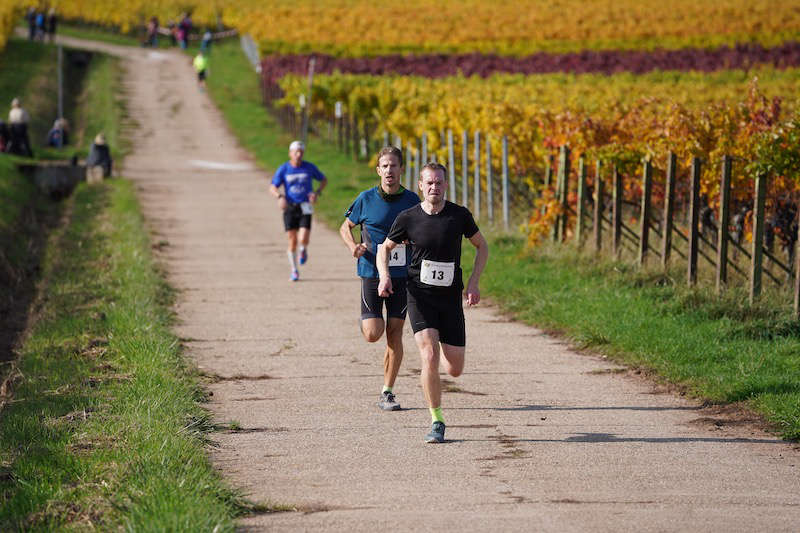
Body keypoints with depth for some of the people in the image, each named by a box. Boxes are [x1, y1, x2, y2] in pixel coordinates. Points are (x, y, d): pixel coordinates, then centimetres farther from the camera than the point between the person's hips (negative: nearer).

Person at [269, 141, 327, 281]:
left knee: (304, 239, -16)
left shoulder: (309, 167, 0)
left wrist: (317, 193, -7)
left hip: (305, 208, 0)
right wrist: (280, 197, -23)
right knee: (292, 240, -2)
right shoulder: (283, 169, -2)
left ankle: (303, 250, 22)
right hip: (289, 207, 0)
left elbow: (324, 180, 12)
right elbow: (272, 188, -1)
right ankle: (294, 271, 13)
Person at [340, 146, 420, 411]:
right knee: (373, 334, -11)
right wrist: (353, 247, -9)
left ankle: (387, 392, 9)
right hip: (372, 273, -1)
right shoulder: (366, 199, -2)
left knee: (394, 335, 0)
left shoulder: (411, 200, 2)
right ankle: (367, 319, 26)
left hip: (402, 276, 1)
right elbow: (346, 227, 11)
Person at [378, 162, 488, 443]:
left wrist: (473, 281, -2)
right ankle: (436, 422, -8)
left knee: (454, 369, 1)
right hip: (420, 296, -2)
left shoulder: (460, 215, -3)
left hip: (450, 298, 2)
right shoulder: (408, 218, -5)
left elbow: (482, 246, 11)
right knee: (430, 357, -20)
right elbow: (385, 248, 10)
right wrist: (384, 276, -9)